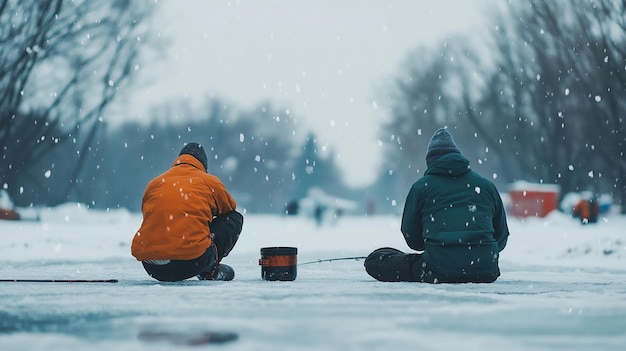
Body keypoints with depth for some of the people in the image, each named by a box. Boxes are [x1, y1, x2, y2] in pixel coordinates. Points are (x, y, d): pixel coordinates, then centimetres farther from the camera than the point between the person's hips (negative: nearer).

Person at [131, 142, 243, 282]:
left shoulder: (154, 184, 18)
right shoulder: (210, 182, 11)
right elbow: (230, 208, 30)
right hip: (192, 263, -4)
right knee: (235, 217, 16)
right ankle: (210, 270, 10)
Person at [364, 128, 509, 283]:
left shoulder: (421, 186, 6)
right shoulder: (486, 185, 12)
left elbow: (413, 240, 11)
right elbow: (501, 236, 17)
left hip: (440, 270, -4)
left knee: (375, 260, 6)